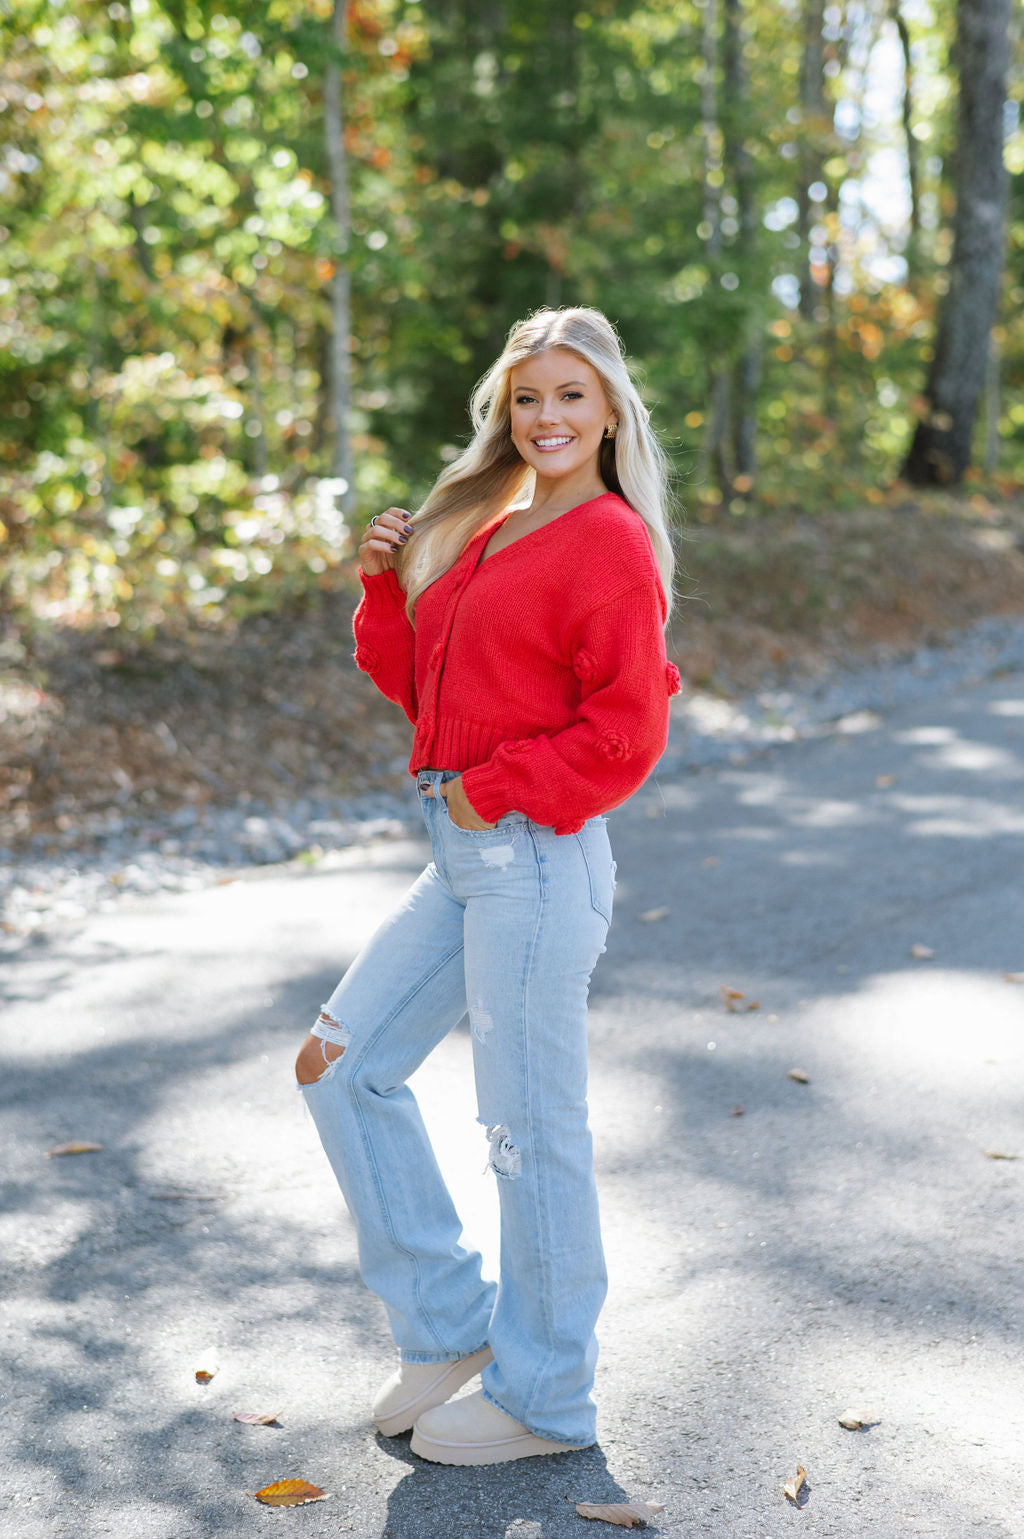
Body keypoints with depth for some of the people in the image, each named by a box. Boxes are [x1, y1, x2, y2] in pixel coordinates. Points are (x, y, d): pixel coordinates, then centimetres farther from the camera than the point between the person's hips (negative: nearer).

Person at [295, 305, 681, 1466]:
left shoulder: (611, 544, -10)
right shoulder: (485, 530, 15)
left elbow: (626, 731, -15)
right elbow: (422, 682, 18)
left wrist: (494, 791, -14)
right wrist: (386, 584, 3)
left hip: (536, 856, -9)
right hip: (467, 856, 9)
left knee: (532, 1127, 1)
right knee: (342, 1065, 12)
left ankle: (544, 1399, 20)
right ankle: (448, 1325, 25)